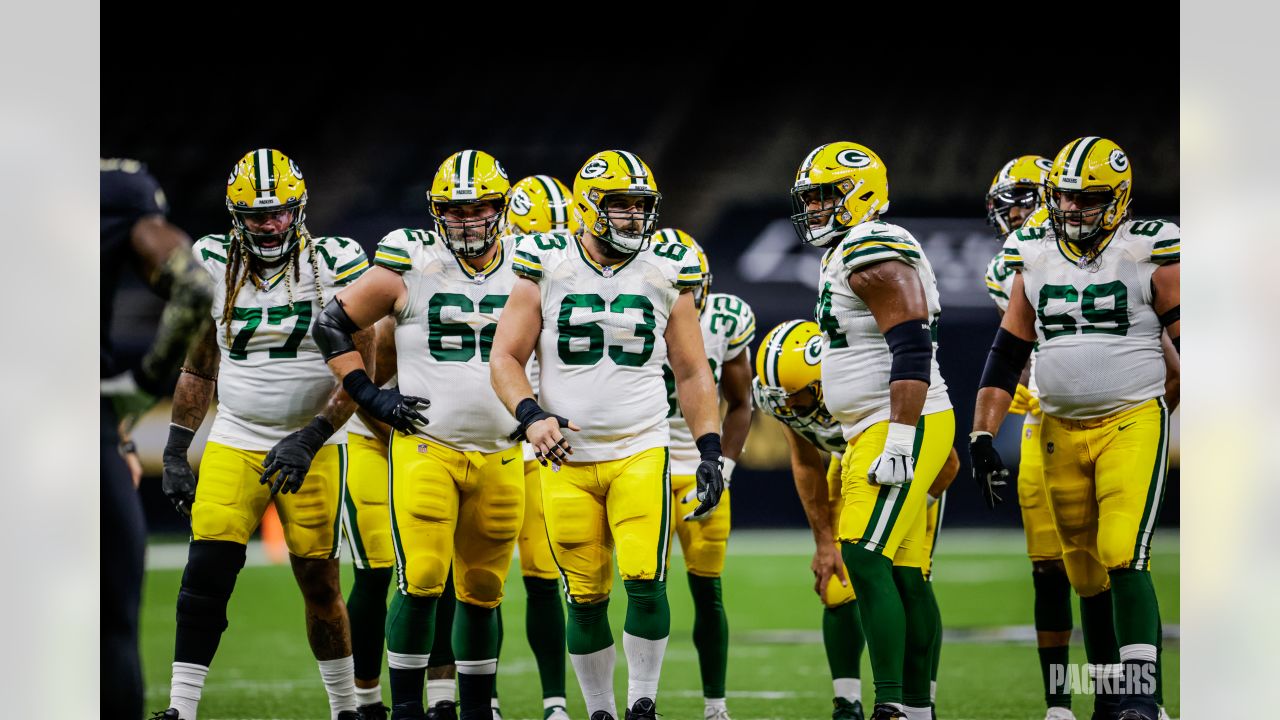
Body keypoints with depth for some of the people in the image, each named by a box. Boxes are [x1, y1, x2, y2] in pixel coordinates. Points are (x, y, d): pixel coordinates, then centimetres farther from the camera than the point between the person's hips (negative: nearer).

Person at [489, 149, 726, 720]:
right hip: (567, 459, 0)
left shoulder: (667, 273, 5)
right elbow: (505, 358, 2)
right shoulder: (547, 268, 1)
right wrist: (531, 415, -15)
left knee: (645, 581, -14)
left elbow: (692, 373, 11)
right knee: (585, 597, 3)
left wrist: (711, 451, 2)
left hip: (641, 453, 0)